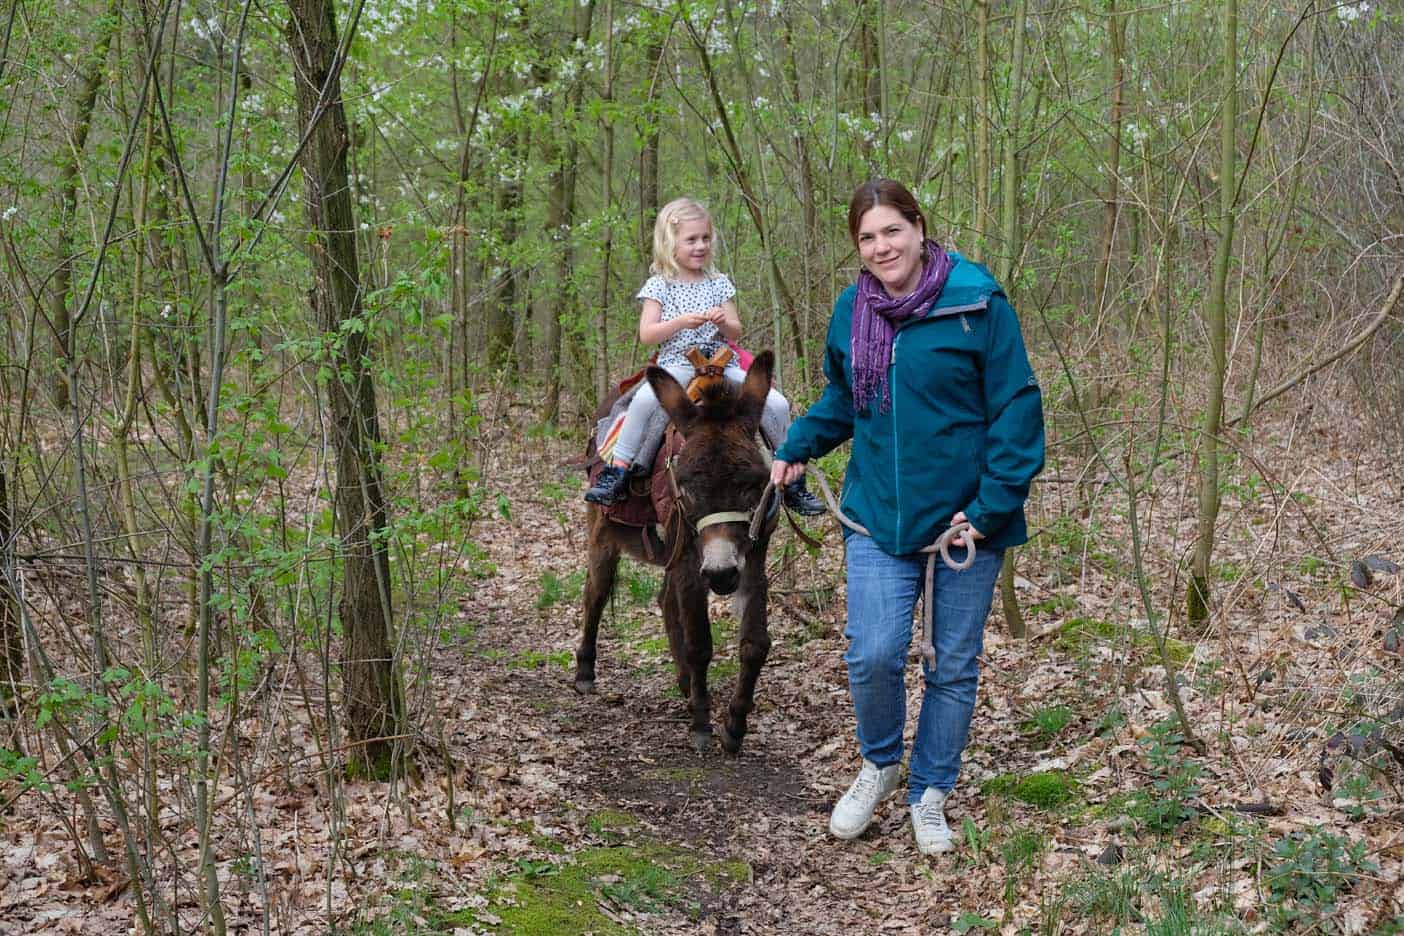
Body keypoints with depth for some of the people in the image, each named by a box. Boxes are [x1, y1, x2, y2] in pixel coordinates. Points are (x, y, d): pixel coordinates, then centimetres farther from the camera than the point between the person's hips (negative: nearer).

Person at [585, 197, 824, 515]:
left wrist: (724, 322, -10)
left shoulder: (719, 284, 14)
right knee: (645, 400, -35)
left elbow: (735, 333, 13)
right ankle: (616, 472, -26)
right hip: (677, 366, -3)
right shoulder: (659, 286, 5)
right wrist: (681, 322, -17)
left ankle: (793, 482, 1)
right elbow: (646, 334, -2)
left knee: (777, 404, -13)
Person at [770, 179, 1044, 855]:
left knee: (955, 665, 9)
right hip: (879, 514, 3)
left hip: (965, 517, -2)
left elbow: (1016, 410, -9)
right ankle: (879, 765, 20)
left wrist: (991, 507, -15)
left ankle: (930, 794, 28)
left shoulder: (978, 303, -11)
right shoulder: (851, 310, 4)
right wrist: (797, 447, 5)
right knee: (872, 655, -10)